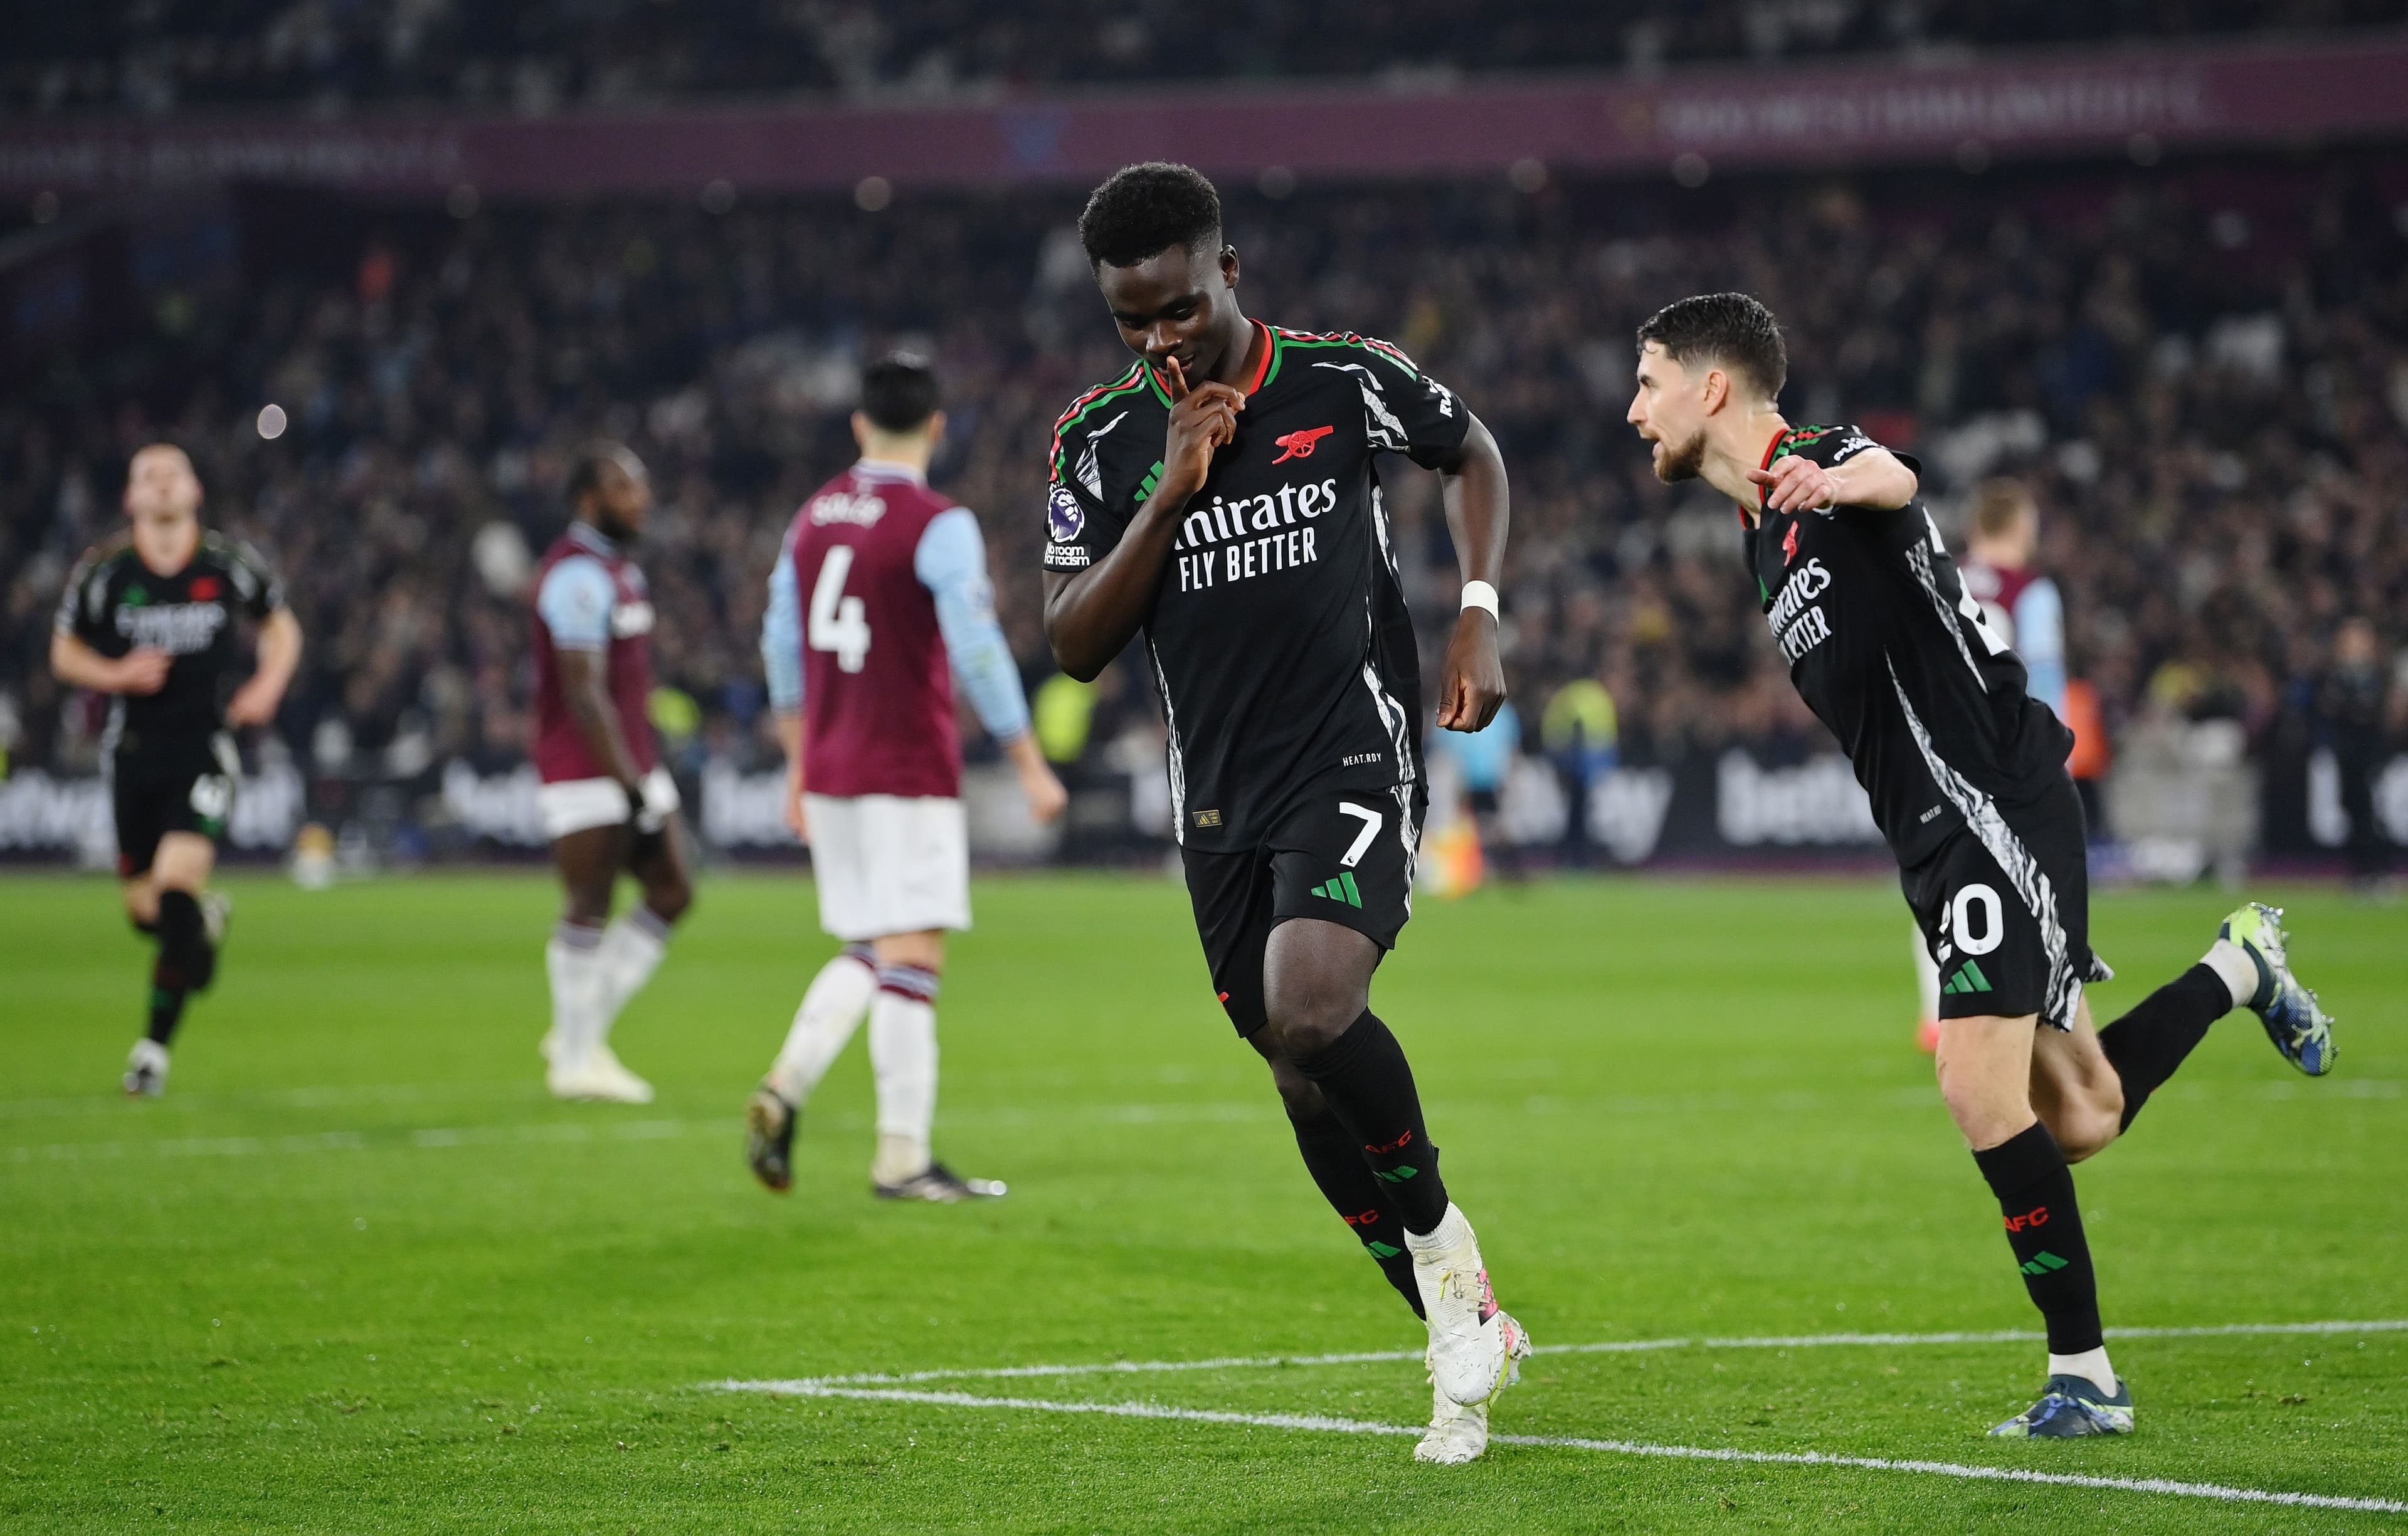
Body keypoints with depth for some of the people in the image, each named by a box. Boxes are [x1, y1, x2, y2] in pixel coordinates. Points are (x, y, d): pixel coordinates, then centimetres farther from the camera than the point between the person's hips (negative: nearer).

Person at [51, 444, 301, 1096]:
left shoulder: (233, 565, -1)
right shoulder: (102, 572, -2)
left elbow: (282, 627, 15)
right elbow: (65, 652, 8)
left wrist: (267, 687, -3)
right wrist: (115, 674, -12)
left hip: (205, 748, -2)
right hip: (134, 751, 2)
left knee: (177, 882, -19)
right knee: (146, 909, 5)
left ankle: (156, 1044, -8)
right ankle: (205, 919, 44)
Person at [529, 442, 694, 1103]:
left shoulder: (620, 569, 17)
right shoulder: (579, 574, -16)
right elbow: (584, 693, -20)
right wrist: (631, 786, -20)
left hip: (632, 765, 10)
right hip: (588, 774, -10)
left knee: (672, 893, 8)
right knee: (588, 911, -4)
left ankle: (584, 1031, 15)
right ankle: (576, 1060, 5)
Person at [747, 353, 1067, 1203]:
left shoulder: (814, 516, 10)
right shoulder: (939, 526, -11)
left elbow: (782, 645, 16)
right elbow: (979, 653, -15)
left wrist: (799, 763, 26)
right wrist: (1030, 766, -8)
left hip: (830, 774, 7)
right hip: (909, 775, -7)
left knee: (867, 954, 16)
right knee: (912, 958, -4)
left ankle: (784, 1087, -5)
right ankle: (902, 1158, -6)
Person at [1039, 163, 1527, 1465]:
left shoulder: (1347, 382, -6)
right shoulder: (1099, 442, 0)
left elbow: (1472, 453, 14)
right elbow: (1074, 645, -3)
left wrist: (1478, 618, 1)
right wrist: (1169, 497, -14)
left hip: (1355, 763, -4)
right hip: (1220, 800, 4)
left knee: (1310, 1016, -28)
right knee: (1307, 1086, 8)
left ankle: (1441, 1240, -3)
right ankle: (1465, 1336, 24)